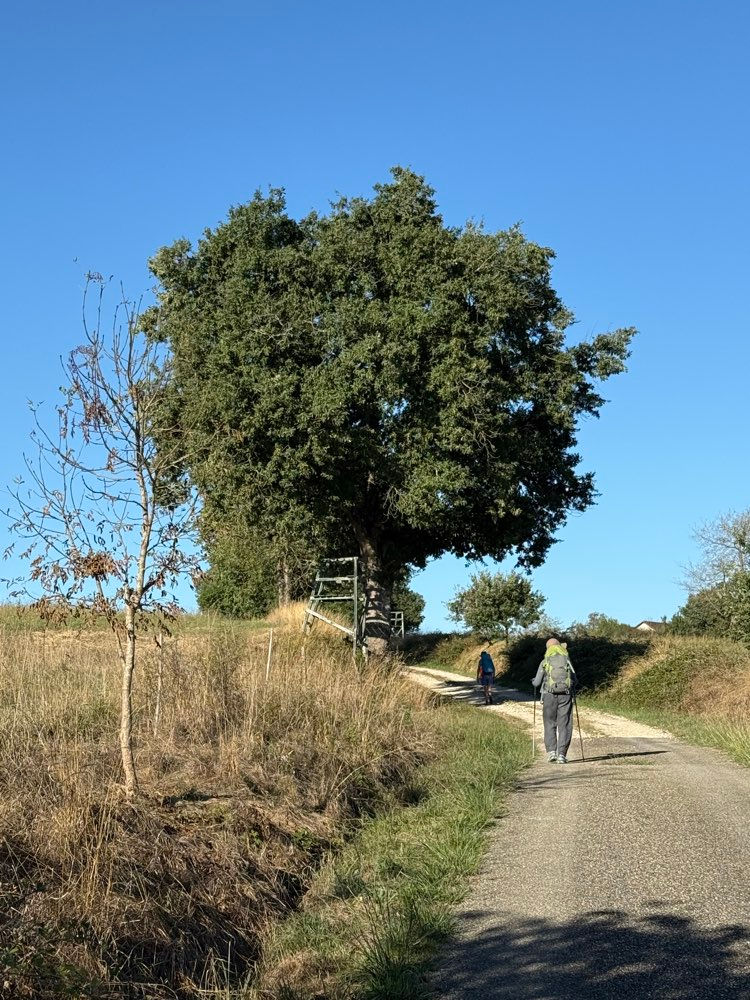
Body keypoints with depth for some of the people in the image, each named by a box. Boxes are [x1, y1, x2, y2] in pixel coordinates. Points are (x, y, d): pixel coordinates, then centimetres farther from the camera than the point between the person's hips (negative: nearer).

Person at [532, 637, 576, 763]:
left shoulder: (544, 662, 8)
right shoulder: (567, 660, 12)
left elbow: (537, 682, 8)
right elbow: (575, 680, 13)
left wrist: (533, 681, 31)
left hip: (549, 695, 0)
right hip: (566, 695, 1)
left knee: (550, 724, 9)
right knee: (564, 725, 3)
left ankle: (551, 751, -3)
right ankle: (561, 754, -3)